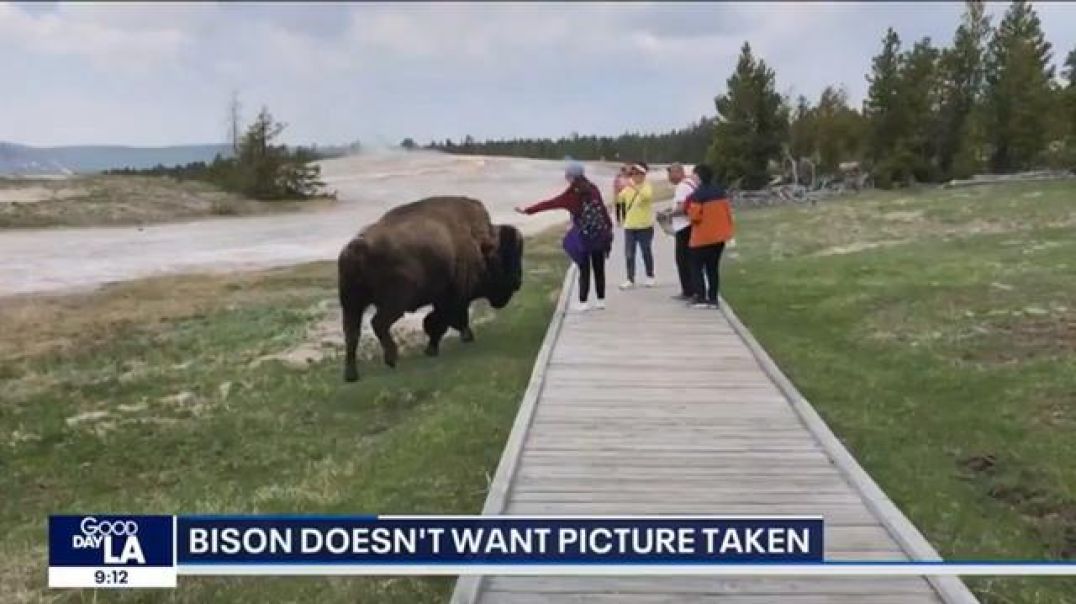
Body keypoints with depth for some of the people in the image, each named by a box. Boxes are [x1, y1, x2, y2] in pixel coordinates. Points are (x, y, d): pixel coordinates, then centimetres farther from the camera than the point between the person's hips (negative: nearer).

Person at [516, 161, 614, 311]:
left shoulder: (571, 194, -6)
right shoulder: (593, 189, 4)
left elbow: (548, 204, -5)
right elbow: (603, 210, 4)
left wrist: (527, 210, -1)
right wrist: (608, 228, 12)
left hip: (583, 236, -4)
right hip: (600, 234, 4)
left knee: (584, 270, 3)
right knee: (599, 269, 10)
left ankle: (583, 302, 3)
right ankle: (601, 300, 14)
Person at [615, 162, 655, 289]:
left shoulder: (647, 187, -6)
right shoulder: (628, 188, 8)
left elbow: (647, 196, -28)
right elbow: (618, 199, 1)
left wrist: (635, 188, -39)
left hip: (645, 226, -4)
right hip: (629, 226, 4)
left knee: (646, 252, 7)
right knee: (629, 254, 1)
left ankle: (650, 276, 23)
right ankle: (630, 279, 6)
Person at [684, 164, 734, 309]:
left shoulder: (697, 194, -17)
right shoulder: (720, 190, 5)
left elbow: (695, 216, -19)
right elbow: (728, 209, 11)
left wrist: (687, 209, 0)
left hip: (703, 237, -7)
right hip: (720, 235, 7)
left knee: (697, 266, 5)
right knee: (713, 267, 13)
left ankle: (701, 298, -3)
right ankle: (713, 299, 11)